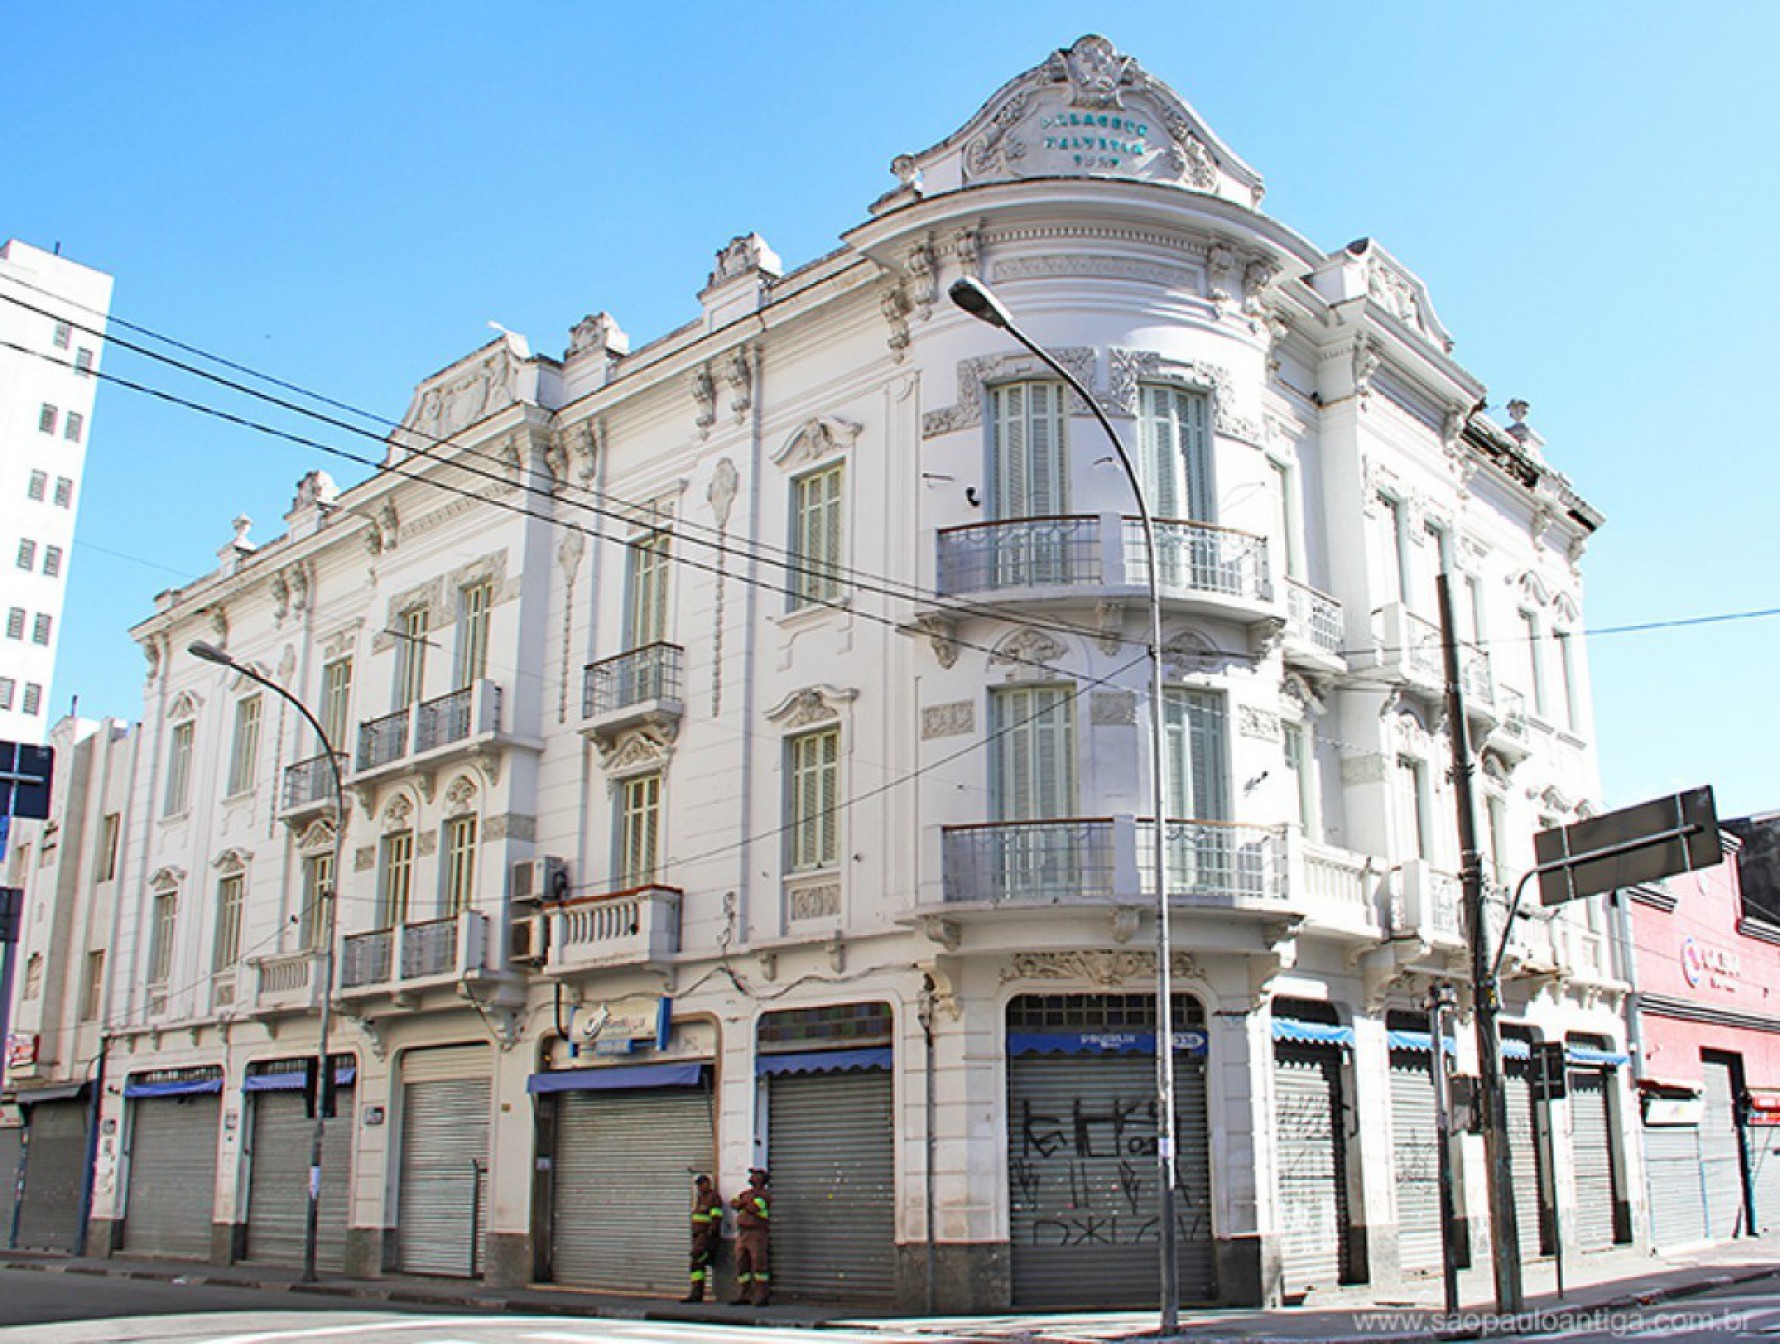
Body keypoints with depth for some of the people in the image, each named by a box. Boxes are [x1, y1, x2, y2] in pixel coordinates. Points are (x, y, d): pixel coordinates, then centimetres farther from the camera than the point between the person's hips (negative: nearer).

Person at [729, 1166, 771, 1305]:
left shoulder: (764, 1195, -3)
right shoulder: (746, 1193, 20)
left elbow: (753, 1208, -18)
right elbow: (732, 1204, 4)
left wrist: (742, 1204, 1)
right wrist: (747, 1203, -13)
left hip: (757, 1233, -7)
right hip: (742, 1233, 7)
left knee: (758, 1265, -10)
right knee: (741, 1264, 4)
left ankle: (762, 1296, -7)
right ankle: (743, 1295, 8)